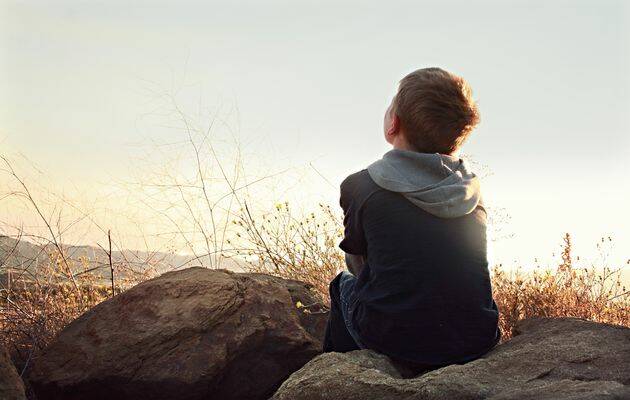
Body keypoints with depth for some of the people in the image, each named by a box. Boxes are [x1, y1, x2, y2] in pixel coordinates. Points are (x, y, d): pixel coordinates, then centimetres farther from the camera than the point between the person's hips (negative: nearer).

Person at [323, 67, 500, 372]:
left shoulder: (359, 186, -7)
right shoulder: (473, 189, 4)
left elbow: (358, 263, 6)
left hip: (393, 342, -3)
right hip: (476, 343, 4)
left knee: (344, 283, 26)